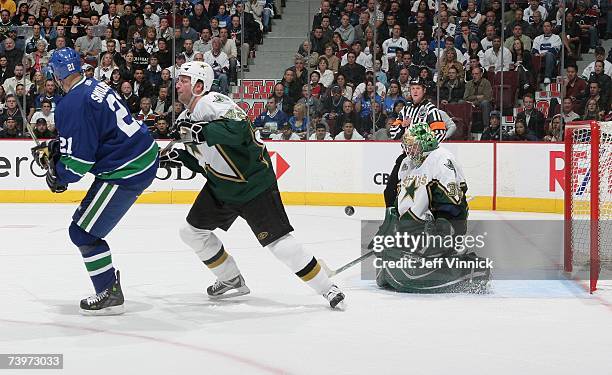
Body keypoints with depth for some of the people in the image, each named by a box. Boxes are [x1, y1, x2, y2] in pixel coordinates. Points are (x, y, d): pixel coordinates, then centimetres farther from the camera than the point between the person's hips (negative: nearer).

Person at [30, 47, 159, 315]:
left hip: (126, 173, -10)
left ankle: (110, 295, 6)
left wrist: (57, 175, 1)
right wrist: (55, 148, 19)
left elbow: (78, 160, -18)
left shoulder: (72, 105, -18)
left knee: (83, 232, -1)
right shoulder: (96, 87, 11)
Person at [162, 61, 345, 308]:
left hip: (253, 183, -10)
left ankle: (326, 288, -5)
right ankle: (232, 281, 24)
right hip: (220, 186, 10)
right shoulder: (186, 117, 10)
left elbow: (238, 128, -38)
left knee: (277, 240, -13)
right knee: (192, 230, 9)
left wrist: (201, 131, -39)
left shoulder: (212, 102, -20)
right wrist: (179, 156, 2)